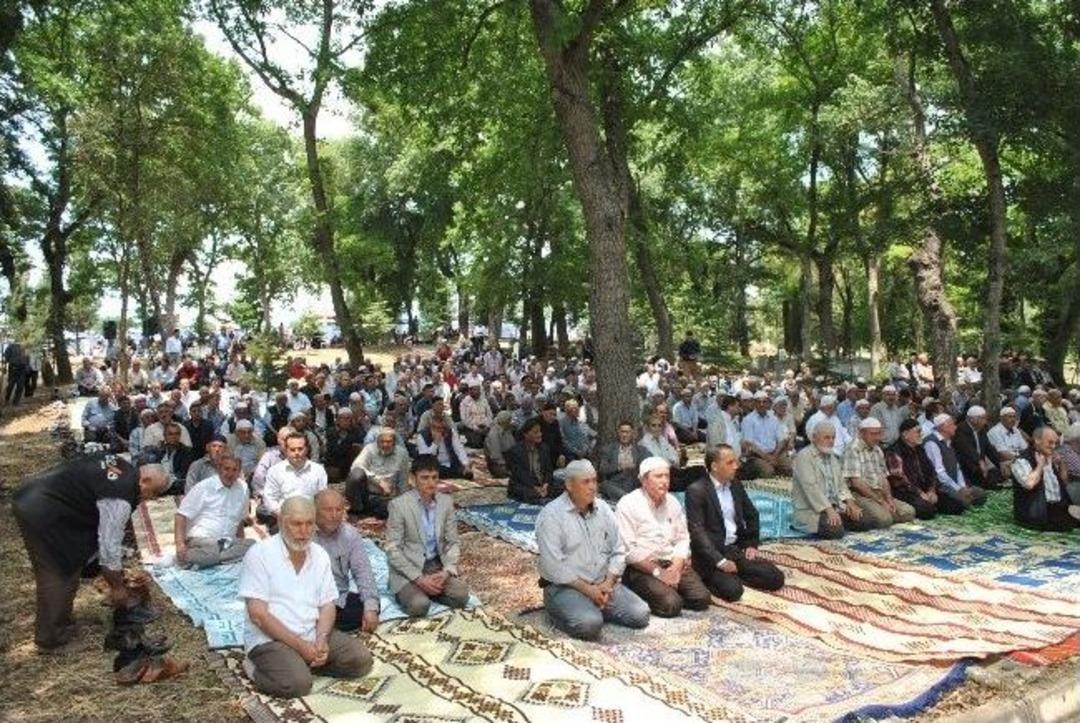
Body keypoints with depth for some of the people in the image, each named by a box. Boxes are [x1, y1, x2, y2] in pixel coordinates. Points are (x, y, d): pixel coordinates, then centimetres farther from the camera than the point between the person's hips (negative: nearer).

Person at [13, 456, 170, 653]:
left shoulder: (123, 466, 3)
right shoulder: (120, 500, -22)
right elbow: (110, 546, -16)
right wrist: (117, 587, -2)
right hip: (40, 512, -10)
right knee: (60, 576, 0)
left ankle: (59, 625, 33)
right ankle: (53, 640, 13)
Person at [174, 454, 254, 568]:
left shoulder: (243, 488, 13)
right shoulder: (203, 487, 0)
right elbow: (182, 515, -5)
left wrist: (241, 547, 18)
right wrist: (180, 544, -19)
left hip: (228, 543, 6)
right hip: (201, 540, -6)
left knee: (254, 545, -25)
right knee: (210, 553, -40)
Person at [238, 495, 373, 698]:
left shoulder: (320, 555, 7)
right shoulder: (260, 554, -11)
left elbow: (327, 605, 7)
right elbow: (258, 613, -15)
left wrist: (321, 639, -14)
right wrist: (300, 645, -19)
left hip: (312, 634, 6)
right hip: (269, 638, -5)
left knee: (361, 659, -10)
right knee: (297, 683, -30)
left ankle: (303, 663, 3)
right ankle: (257, 669, -2)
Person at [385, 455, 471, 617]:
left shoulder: (446, 501, 1)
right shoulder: (399, 504, -13)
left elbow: (452, 542, 5)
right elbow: (392, 550, -13)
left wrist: (447, 571, -13)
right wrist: (419, 578, -21)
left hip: (437, 566, 4)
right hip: (408, 569, -4)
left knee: (461, 596, -19)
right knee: (419, 606, -29)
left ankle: (427, 590, 6)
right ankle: (410, 592, 3)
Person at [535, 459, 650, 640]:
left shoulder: (603, 509, 8)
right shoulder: (551, 515, -11)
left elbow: (618, 551, 9)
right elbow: (553, 565, -16)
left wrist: (608, 583, -7)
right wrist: (587, 589, -16)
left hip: (603, 584, 6)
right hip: (565, 586, -6)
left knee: (640, 614, -13)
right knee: (589, 624, -31)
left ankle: (597, 608, 9)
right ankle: (563, 612, 0)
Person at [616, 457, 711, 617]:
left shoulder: (673, 502, 11)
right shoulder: (628, 504, -9)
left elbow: (682, 539, 10)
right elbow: (629, 550, -13)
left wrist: (675, 567, -8)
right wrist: (658, 572, -15)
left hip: (673, 564, 6)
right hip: (641, 568, -6)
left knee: (702, 598, -14)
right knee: (671, 604, -26)